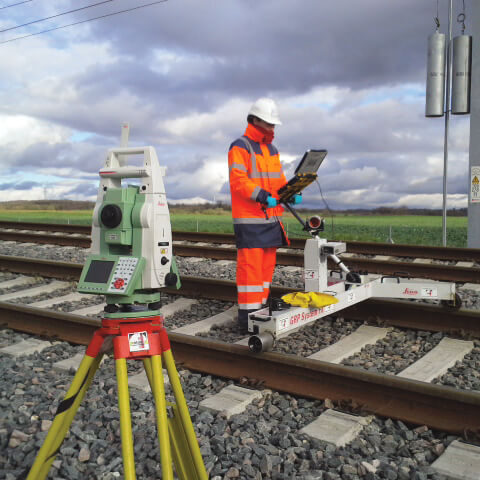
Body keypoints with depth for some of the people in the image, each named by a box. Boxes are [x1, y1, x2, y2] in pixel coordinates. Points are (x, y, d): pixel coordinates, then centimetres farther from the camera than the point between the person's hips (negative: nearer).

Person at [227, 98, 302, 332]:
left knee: (267, 266, 11)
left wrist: (292, 194, 1)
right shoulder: (240, 147, -7)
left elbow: (279, 180, 21)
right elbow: (238, 181, -17)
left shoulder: (272, 150, 19)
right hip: (249, 220, -8)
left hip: (271, 218, 9)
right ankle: (247, 318, -4)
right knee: (250, 266, -9)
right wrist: (263, 196, -28)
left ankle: (259, 310, 21)